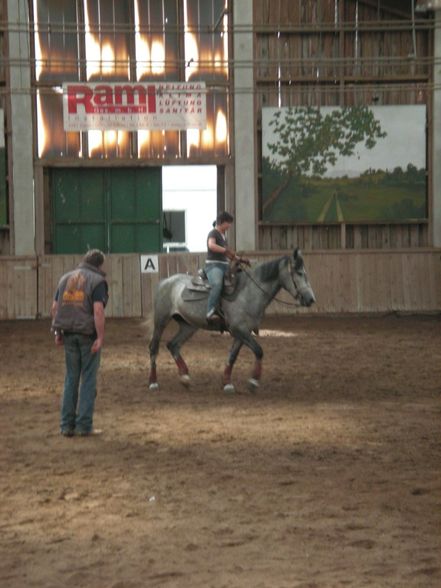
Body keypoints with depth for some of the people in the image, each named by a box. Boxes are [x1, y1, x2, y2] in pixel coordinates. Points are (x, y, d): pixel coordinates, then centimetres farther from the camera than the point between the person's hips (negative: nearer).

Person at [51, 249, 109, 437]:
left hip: (70, 334, 5)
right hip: (89, 335, -5)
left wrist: (58, 332, 13)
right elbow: (98, 311, -19)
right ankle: (84, 425, 2)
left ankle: (67, 425, 9)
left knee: (71, 379, 11)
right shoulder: (98, 281, -8)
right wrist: (100, 338, -18)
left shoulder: (66, 278, 10)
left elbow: (55, 308, 7)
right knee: (88, 379, 2)